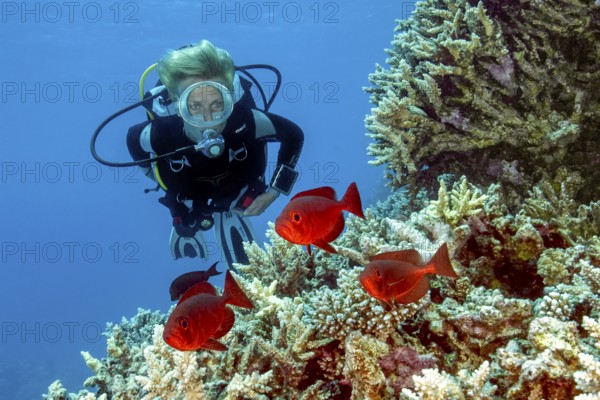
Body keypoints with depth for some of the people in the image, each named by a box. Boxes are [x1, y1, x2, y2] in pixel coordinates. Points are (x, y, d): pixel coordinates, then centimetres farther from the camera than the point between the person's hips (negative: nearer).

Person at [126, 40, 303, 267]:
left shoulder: (246, 121, -42)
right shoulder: (161, 133, -41)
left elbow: (293, 135, -20)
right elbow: (133, 138, -13)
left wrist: (273, 192, -19)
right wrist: (156, 176, -2)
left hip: (235, 201, 0)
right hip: (187, 205, 1)